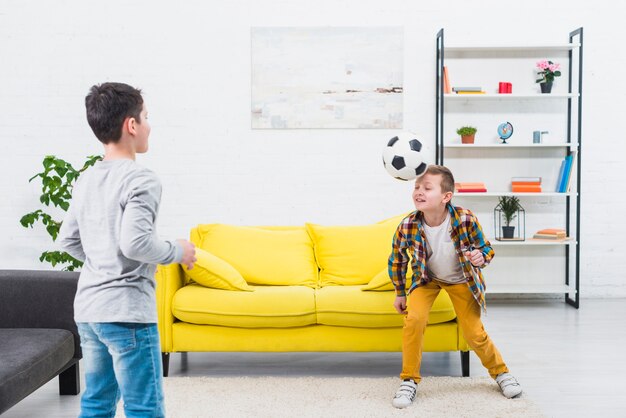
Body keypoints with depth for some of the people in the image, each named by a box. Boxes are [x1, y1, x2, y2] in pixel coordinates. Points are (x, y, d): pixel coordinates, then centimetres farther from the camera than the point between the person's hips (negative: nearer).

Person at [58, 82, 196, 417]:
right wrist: (177, 252, -9)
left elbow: (68, 240, 15)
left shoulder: (85, 180, 10)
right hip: (126, 313, -8)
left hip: (87, 309, 8)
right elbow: (135, 242, -24)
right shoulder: (141, 180, -14)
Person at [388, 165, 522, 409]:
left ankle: (500, 372, 31)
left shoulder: (465, 220, -31)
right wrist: (400, 293, 2)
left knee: (473, 332, 0)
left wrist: (480, 257, -38)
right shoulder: (408, 226, -27)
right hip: (426, 279, 1)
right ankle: (409, 380, -2)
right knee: (414, 319, -22)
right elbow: (396, 261, -7)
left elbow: (486, 249, -14)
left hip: (461, 280, 0)